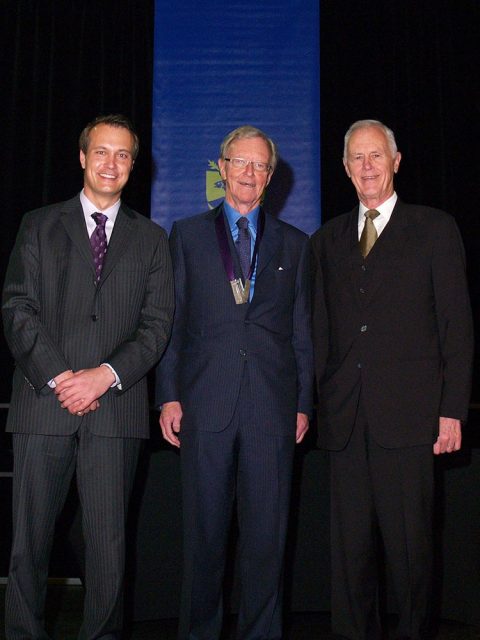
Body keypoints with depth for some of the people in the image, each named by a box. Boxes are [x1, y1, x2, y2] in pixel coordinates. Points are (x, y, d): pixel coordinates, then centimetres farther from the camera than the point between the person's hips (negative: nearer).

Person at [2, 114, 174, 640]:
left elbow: (157, 324, 5)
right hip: (44, 401, 0)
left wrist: (105, 375, -10)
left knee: (108, 538, 3)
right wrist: (59, 377, -10)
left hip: (115, 406, 1)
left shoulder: (151, 238, 14)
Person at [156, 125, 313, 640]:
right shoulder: (188, 235, 11)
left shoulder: (294, 244, 14)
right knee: (204, 531, 5)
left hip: (273, 405, 1)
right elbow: (171, 321, 7)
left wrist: (303, 402, 6)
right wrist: (168, 395, 0)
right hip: (205, 403, -1)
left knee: (267, 534, 4)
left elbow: (303, 331, 12)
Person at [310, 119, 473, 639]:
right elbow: (320, 328, 13)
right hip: (345, 417, 3)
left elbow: (455, 325, 1)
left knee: (409, 542, 1)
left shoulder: (435, 229, 6)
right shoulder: (327, 239, 16)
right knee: (349, 543, 8)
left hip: (406, 414, -3)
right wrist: (312, 399, 5)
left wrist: (452, 409, -5)